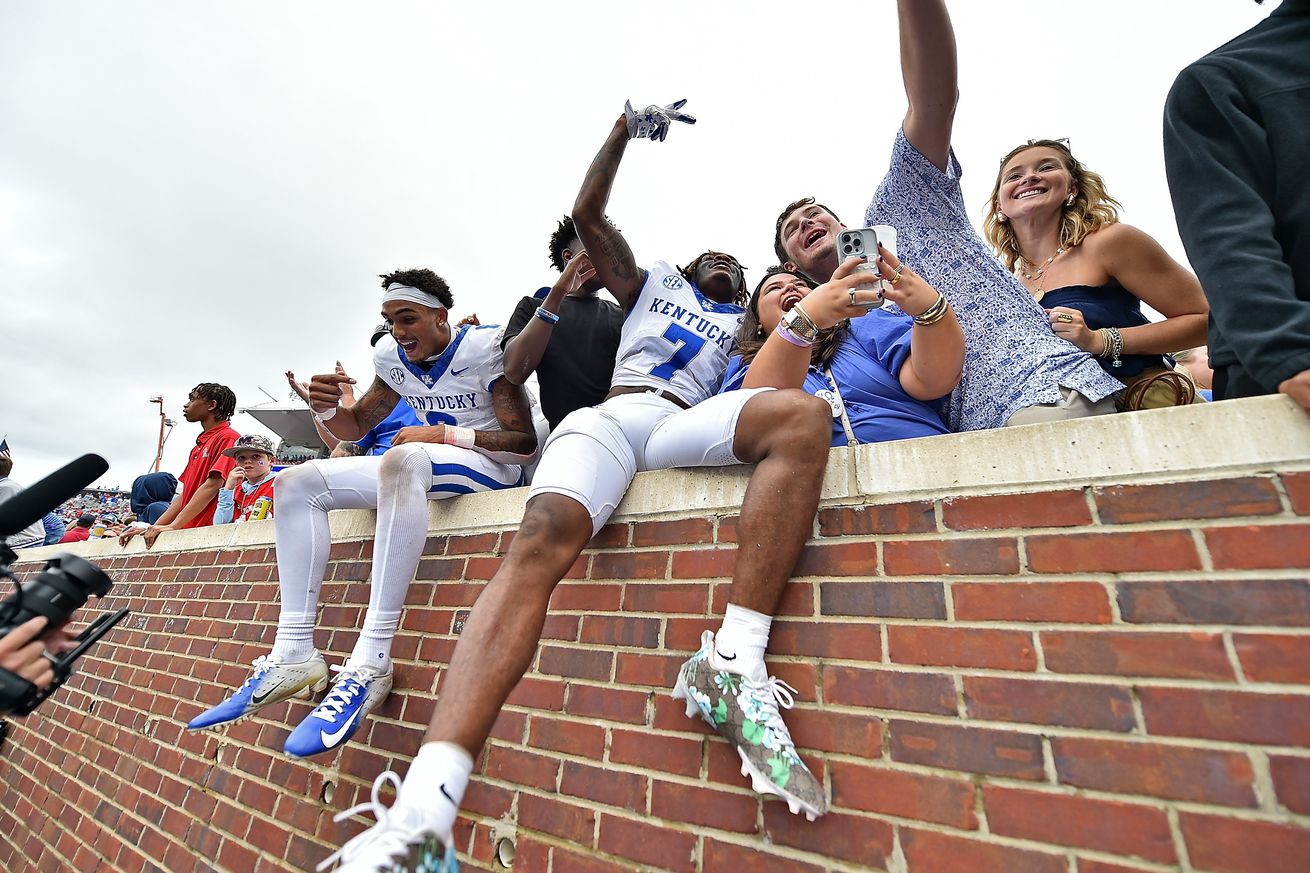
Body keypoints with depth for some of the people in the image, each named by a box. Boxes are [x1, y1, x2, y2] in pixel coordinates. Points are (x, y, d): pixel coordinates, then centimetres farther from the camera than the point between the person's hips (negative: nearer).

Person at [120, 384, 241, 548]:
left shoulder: (228, 438, -5)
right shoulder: (199, 445, 23)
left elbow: (212, 485, -14)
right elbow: (186, 493, 21)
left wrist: (173, 526, -16)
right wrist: (154, 528, 12)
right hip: (188, 532, 7)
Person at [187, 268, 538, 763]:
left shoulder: (485, 347, -12)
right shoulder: (393, 357, 9)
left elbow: (526, 442, -16)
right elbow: (356, 428, 17)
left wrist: (444, 434, -23)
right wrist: (327, 409, -6)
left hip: (491, 464, -8)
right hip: (416, 472, 8)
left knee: (402, 460, -39)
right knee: (296, 483, -1)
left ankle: (370, 663, -38)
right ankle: (294, 656, -9)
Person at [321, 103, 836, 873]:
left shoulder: (746, 321, 38)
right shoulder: (652, 285, 33)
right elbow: (587, 214, 28)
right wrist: (626, 130, 25)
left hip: (686, 427, 1)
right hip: (607, 417, -1)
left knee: (804, 414, -29)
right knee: (543, 538, -32)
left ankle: (735, 664, -36)